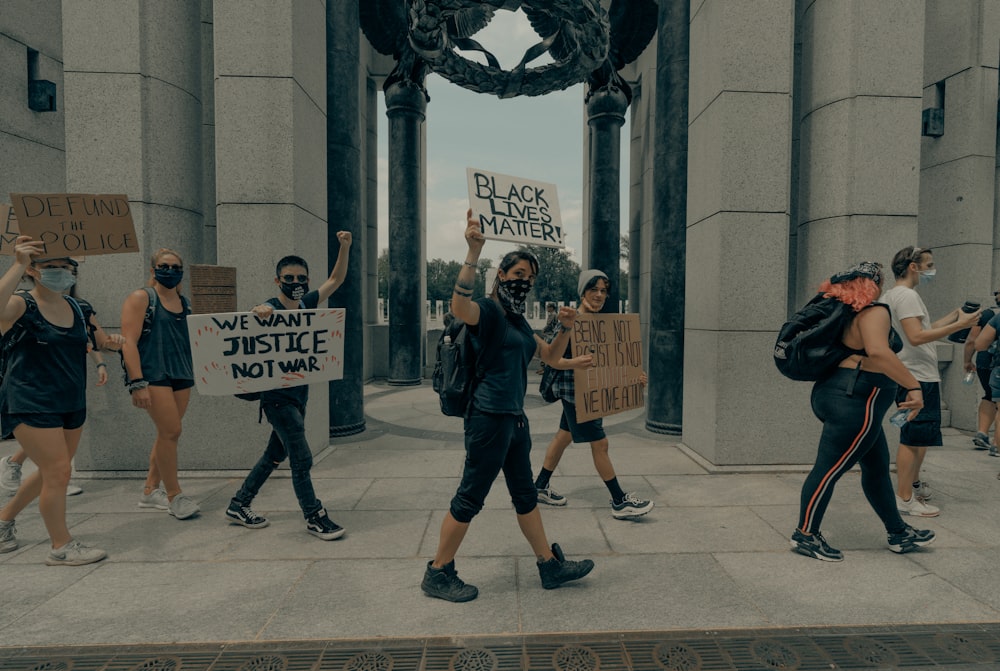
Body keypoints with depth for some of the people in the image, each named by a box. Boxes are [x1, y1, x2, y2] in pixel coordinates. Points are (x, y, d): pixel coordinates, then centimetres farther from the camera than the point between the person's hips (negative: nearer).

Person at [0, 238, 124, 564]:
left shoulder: (78, 309, 6)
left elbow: (100, 342, 20)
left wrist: (112, 342, -2)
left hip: (72, 403, 7)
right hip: (31, 404, -7)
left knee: (53, 472, 18)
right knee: (58, 471, -6)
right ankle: (61, 546, 10)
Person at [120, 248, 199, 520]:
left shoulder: (184, 303, 15)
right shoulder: (141, 298, -3)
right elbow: (129, 342, -11)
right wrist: (137, 383, -19)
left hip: (181, 376, 6)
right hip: (153, 375, -6)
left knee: (166, 434, 10)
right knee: (171, 431, -11)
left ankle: (150, 490, 24)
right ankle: (174, 495, 2)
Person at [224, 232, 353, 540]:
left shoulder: (306, 304, 5)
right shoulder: (270, 310, -14)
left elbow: (335, 280, 11)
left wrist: (345, 247, -1)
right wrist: (259, 312, -51)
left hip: (299, 393, 8)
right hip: (278, 396, -8)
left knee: (275, 454, 18)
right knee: (302, 459, -5)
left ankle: (238, 506, 33)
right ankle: (314, 516, 9)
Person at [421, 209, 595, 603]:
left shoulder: (519, 322, 17)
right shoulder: (487, 310, -10)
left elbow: (550, 356, 23)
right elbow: (460, 306, -33)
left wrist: (565, 327, 5)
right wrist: (473, 252, -41)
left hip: (514, 418, 9)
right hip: (489, 418, -9)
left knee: (525, 495, 18)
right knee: (470, 498, 0)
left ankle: (550, 566, 31)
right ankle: (437, 574, 16)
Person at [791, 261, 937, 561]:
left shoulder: (847, 311, 14)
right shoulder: (874, 311, -14)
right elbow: (878, 352, -31)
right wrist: (914, 386, -30)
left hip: (838, 395, 10)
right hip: (854, 401, -10)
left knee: (877, 466, 19)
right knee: (830, 468, -3)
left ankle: (898, 533, 32)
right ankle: (805, 535, 7)